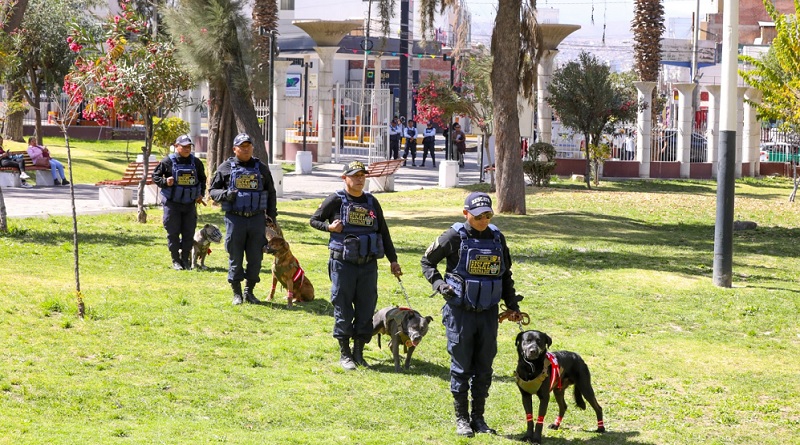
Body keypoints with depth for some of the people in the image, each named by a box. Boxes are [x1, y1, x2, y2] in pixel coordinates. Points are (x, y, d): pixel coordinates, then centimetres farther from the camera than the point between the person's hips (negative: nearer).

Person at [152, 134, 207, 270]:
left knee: (189, 233, 5)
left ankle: (185, 259, 17)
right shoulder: (167, 162, -6)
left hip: (190, 203, 3)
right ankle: (176, 260, 12)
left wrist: (201, 194, 10)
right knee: (173, 233, 1)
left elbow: (202, 179, 20)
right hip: (172, 203, -3)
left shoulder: (196, 162, 6)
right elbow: (155, 176, 1)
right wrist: (165, 182, -17)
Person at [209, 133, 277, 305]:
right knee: (235, 258, 2)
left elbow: (271, 193, 17)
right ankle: (237, 293, 12)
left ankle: (249, 291, 18)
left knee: (256, 258, 4)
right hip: (235, 218, -2)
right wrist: (225, 194, -15)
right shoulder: (226, 168, 3)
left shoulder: (261, 168, 10)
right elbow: (213, 190, 5)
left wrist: (272, 215, 12)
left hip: (257, 219, 2)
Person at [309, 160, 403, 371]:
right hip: (343, 264, -4)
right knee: (343, 309, 0)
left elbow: (384, 232, 16)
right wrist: (329, 227, -14)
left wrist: (393, 260, 14)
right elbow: (314, 220, 6)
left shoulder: (371, 202, 10)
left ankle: (359, 352, 15)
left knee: (366, 308, 4)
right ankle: (344, 354, 11)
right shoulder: (336, 200, -3)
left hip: (368, 264, 4)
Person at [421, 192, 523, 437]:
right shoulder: (454, 237, -8)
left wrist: (512, 305, 12)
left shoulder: (497, 238, 5)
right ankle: (461, 418, 14)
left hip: (488, 313, 4)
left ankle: (478, 418, 19)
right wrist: (439, 283, -12)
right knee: (461, 367, 3)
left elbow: (506, 275, 16)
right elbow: (427, 261, 3)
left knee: (484, 368, 8)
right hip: (460, 312, -4)